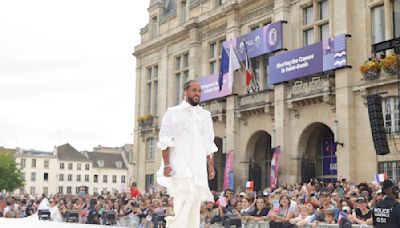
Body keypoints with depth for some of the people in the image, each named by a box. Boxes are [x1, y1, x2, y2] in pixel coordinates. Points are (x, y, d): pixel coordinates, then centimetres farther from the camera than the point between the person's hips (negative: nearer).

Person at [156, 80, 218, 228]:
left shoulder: (205, 115, 16)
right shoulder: (173, 113, 4)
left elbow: (209, 145, 16)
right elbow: (165, 141, -2)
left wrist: (211, 166, 9)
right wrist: (166, 165, -11)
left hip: (199, 167, 4)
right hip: (179, 166, -4)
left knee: (194, 204, 2)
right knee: (188, 197, -21)